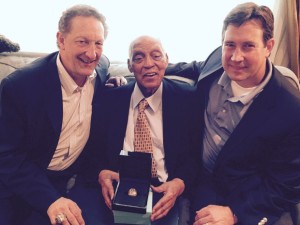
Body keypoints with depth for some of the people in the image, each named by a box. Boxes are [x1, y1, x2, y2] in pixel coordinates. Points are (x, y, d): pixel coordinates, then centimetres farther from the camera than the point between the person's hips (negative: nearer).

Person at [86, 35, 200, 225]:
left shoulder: (187, 98, 2)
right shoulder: (111, 98, 6)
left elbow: (196, 153, 2)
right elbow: (95, 145, 9)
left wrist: (179, 184, -17)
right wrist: (102, 173, -12)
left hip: (163, 192, 0)